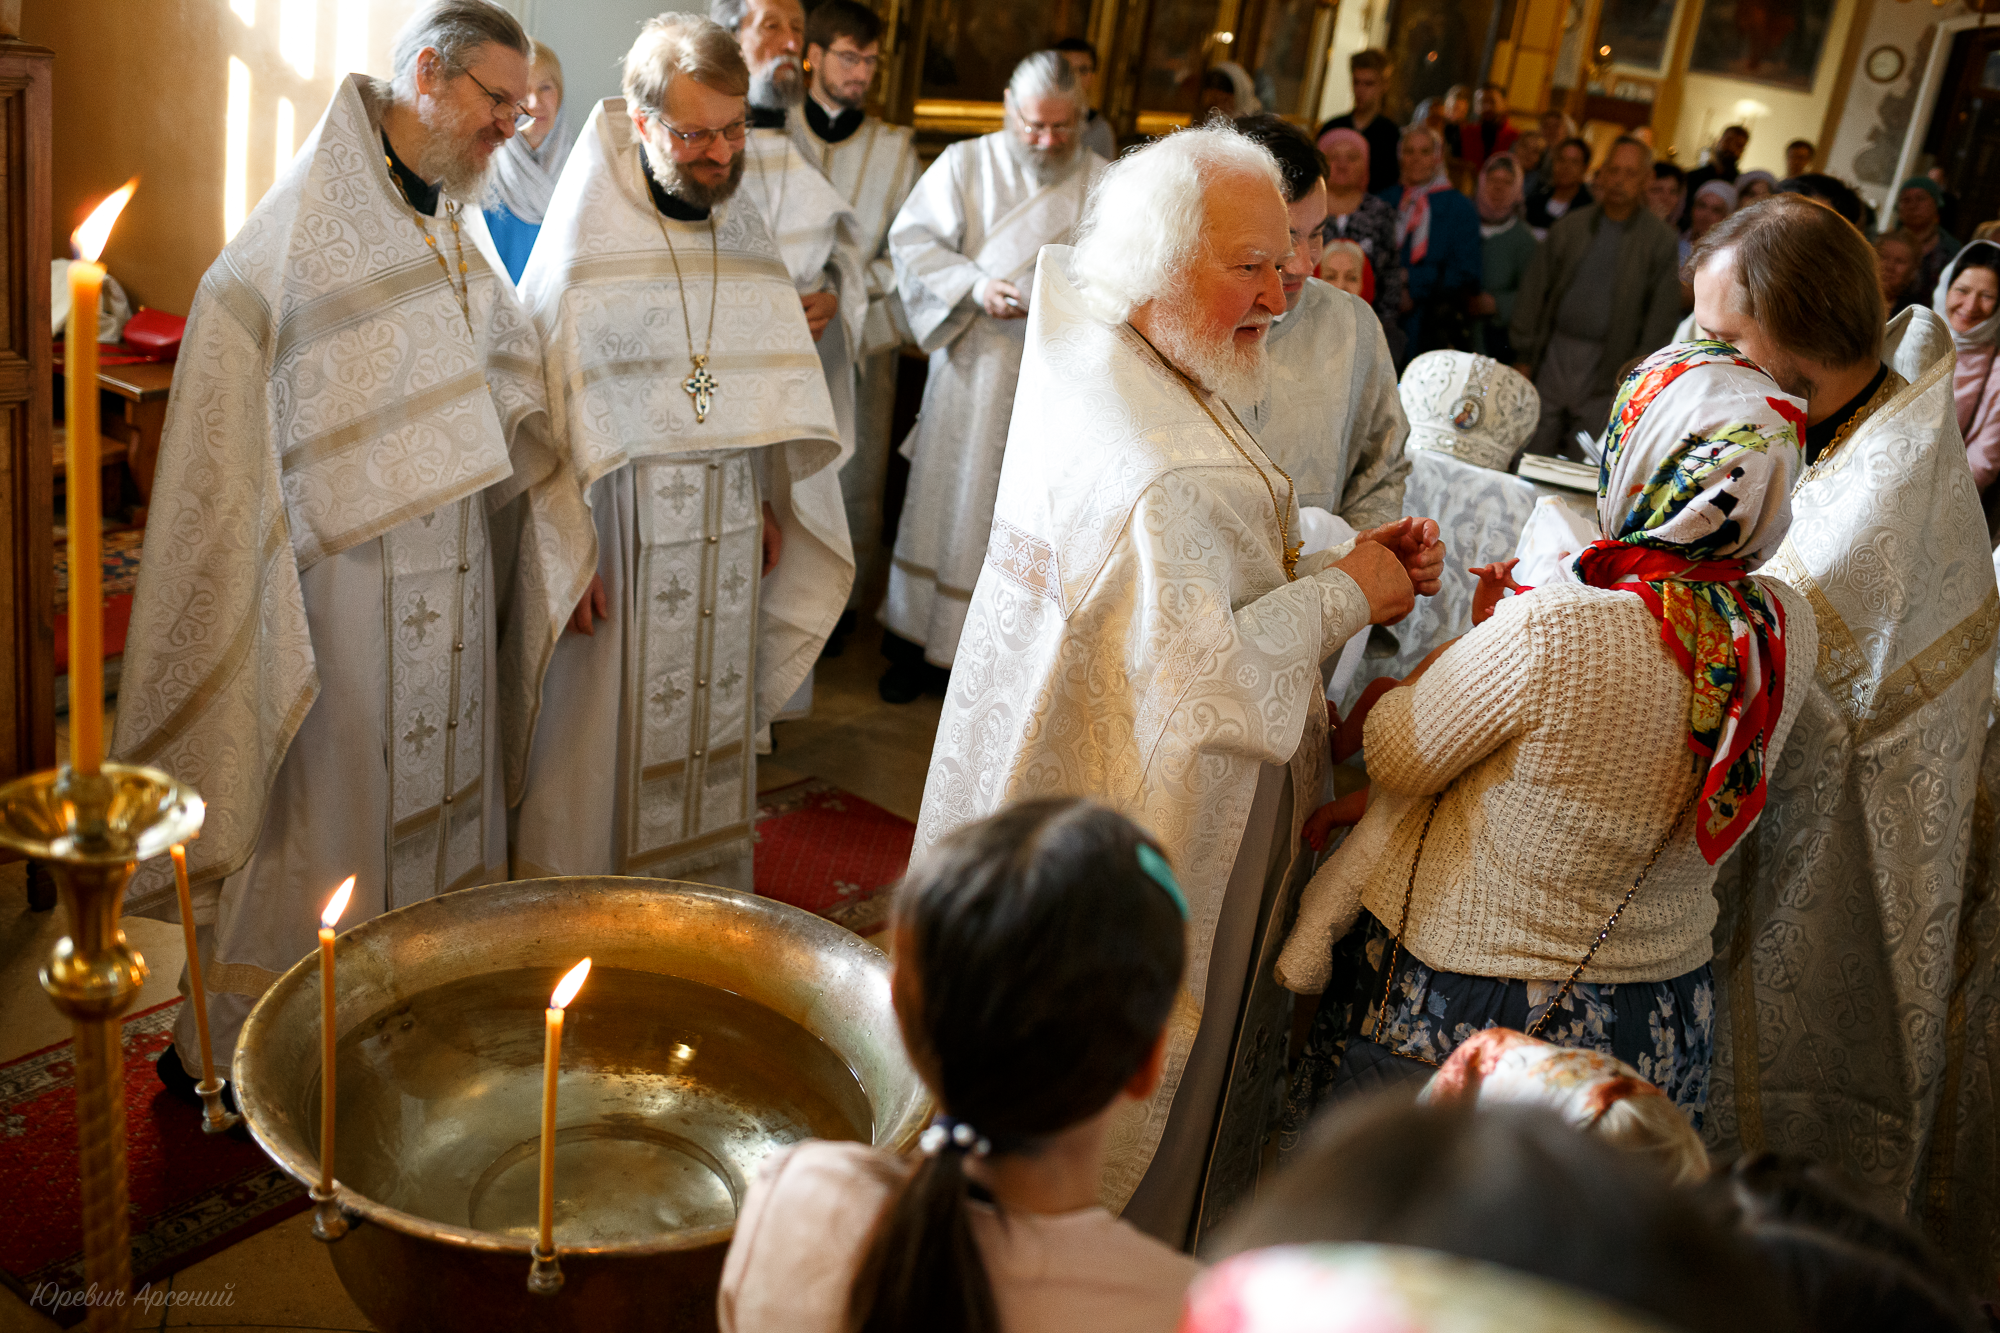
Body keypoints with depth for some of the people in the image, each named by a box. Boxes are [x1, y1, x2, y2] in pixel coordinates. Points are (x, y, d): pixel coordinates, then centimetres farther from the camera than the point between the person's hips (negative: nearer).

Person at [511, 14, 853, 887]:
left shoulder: (745, 235, 6)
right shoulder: (583, 243, -11)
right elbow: (548, 404, -11)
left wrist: (771, 503, 10)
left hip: (727, 534, 5)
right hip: (621, 532, -5)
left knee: (713, 726, 14)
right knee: (602, 741, 4)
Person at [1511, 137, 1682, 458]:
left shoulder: (1660, 240, 1)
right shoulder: (1571, 226, 8)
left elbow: (1662, 315, -1)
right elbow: (1535, 290, 9)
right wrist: (1524, 356, 4)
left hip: (1607, 366, -2)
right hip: (1554, 352, 2)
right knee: (1533, 452, 3)